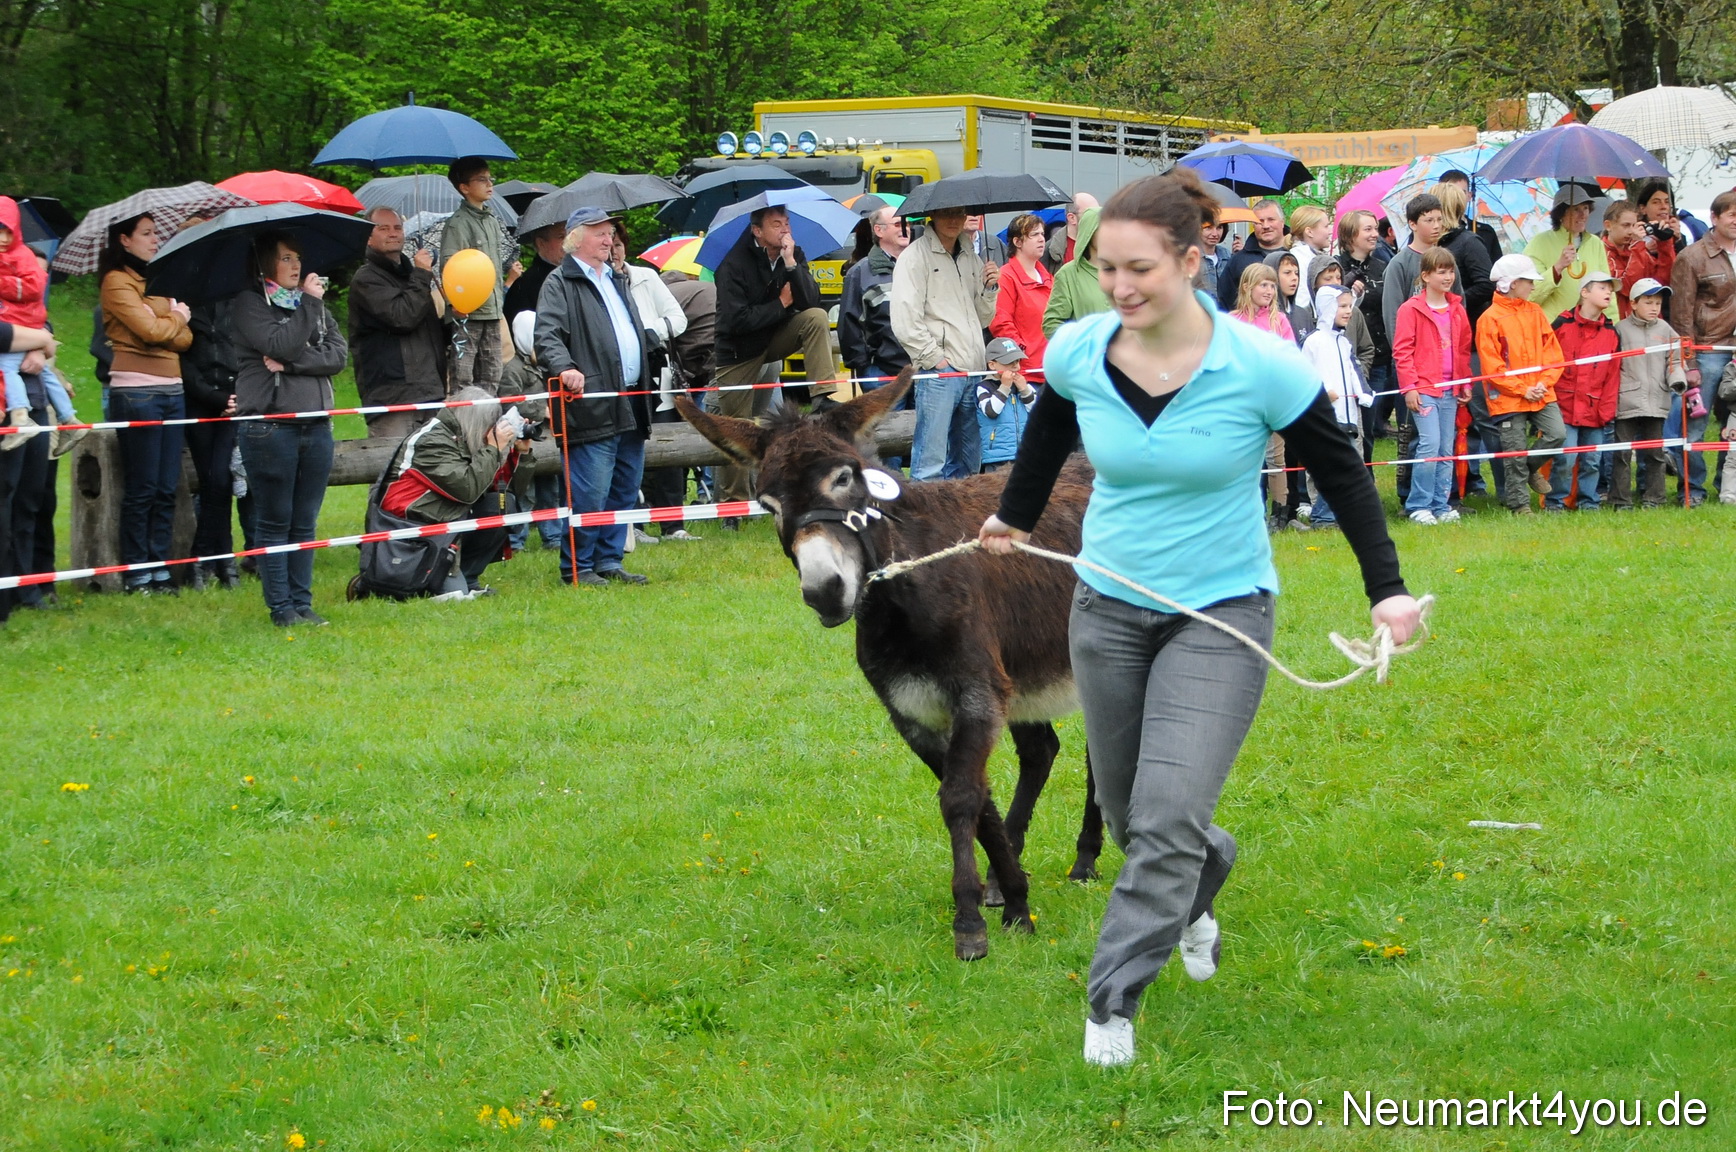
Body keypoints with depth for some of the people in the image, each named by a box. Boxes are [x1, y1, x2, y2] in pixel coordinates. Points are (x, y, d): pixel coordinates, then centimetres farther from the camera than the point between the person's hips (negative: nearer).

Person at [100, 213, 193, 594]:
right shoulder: (118, 282, -4)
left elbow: (185, 339, 10)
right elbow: (150, 330, -16)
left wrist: (165, 325, -10)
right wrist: (177, 318, 2)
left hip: (171, 391, 7)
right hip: (137, 390, -7)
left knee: (167, 488, 6)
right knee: (142, 488, -4)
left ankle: (160, 569, 10)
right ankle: (136, 574, 1)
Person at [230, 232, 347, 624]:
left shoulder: (315, 305, 15)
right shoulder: (248, 305, -2)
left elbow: (338, 353, 2)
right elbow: (281, 345, -17)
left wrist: (292, 363, -11)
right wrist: (309, 303, -10)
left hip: (316, 426, 5)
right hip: (271, 426, -5)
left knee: (305, 522, 8)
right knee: (274, 522, -1)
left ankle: (302, 602, 13)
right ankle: (281, 607, 3)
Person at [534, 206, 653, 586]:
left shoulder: (616, 280, 23)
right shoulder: (560, 283, -4)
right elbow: (547, 337, -15)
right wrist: (565, 368, -34)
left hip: (629, 407, 9)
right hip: (592, 408, -9)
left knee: (625, 491, 11)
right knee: (590, 494, -10)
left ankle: (609, 562, 18)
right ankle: (577, 567, -2)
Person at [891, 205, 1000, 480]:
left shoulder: (970, 257, 18)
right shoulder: (916, 256, -5)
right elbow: (905, 323, -13)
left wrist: (990, 289, 6)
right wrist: (936, 358, -13)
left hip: (972, 372, 7)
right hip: (938, 374, -7)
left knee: (968, 462, 11)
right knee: (931, 461, -9)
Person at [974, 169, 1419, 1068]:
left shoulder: (1260, 368, -19)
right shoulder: (1078, 354, -9)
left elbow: (1341, 473, -4)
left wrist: (1386, 589, -5)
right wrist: (1014, 516, 29)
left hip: (1221, 613, -4)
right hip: (1110, 608, 4)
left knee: (1167, 817, -15)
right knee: (1127, 814, 15)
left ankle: (1113, 1000, -2)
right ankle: (1200, 886, 49)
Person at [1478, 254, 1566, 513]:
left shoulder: (1535, 312, 9)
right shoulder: (1490, 319, -8)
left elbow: (1552, 352, 8)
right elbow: (1491, 366, -11)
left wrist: (1544, 383, -8)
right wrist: (1523, 390, -14)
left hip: (1541, 393, 5)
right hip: (1509, 399, -5)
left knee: (1557, 434, -8)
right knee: (1515, 452, 0)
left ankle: (1531, 469, 20)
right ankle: (1519, 503, 14)